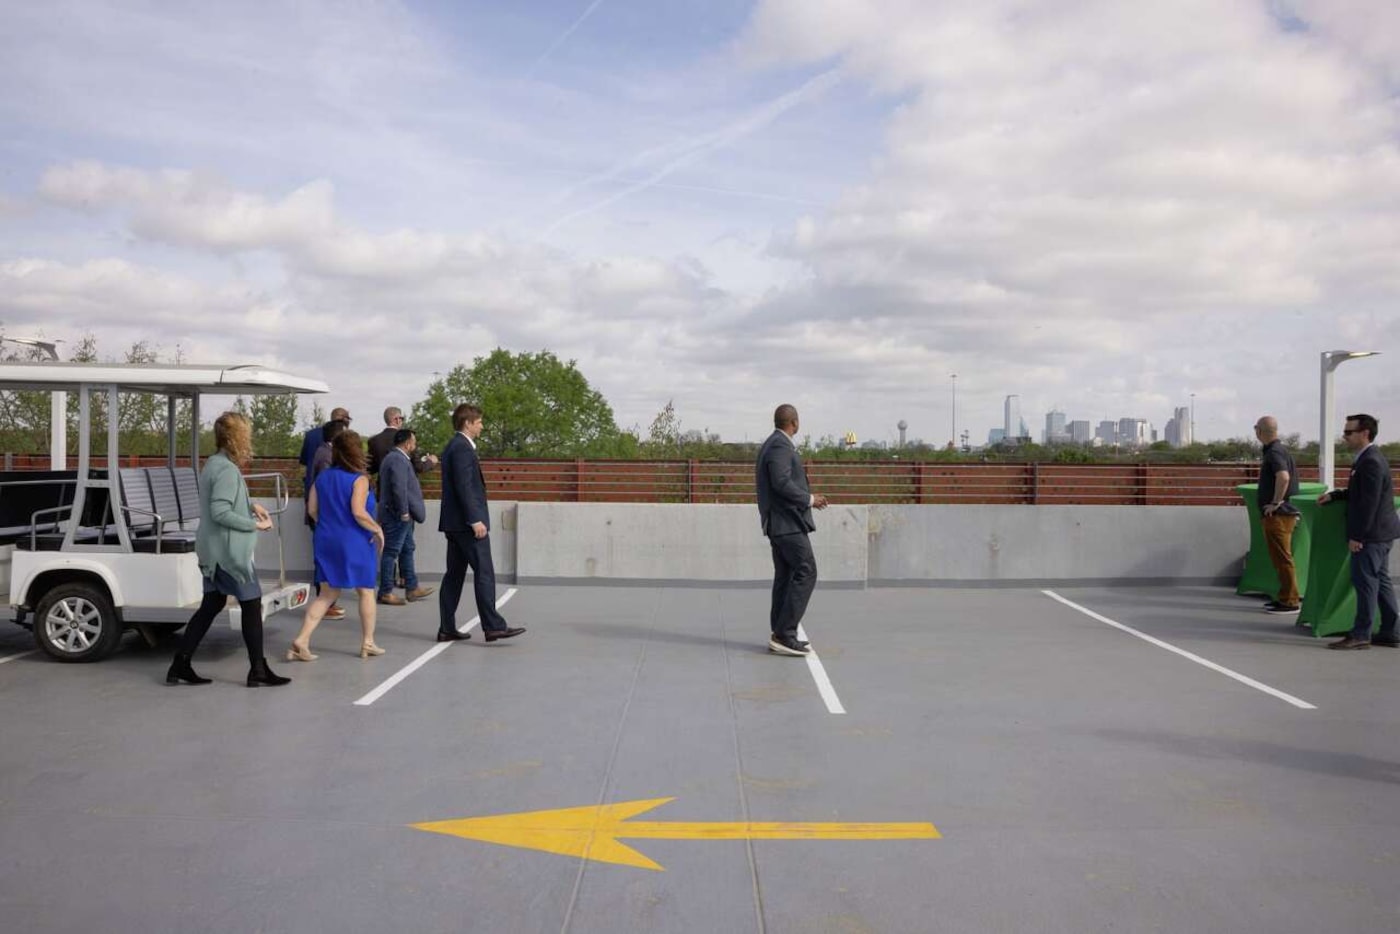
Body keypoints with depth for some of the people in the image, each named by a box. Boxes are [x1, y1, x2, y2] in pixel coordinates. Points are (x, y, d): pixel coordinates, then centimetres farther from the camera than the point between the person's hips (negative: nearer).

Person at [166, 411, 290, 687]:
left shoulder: (214, 464, 11)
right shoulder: (228, 470, -20)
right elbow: (220, 513, -25)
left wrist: (250, 505, 8)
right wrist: (256, 524, -17)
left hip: (213, 550, 10)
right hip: (229, 551, -10)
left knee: (211, 605, 15)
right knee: (252, 604, 0)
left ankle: (180, 665, 16)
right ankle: (258, 670, 7)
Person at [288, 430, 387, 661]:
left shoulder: (323, 477, 5)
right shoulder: (359, 479, -13)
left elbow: (312, 509, 6)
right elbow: (358, 512, -22)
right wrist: (378, 530, -9)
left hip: (327, 542, 6)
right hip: (354, 543, -6)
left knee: (327, 594, 12)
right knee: (366, 592, 11)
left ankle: (301, 641, 0)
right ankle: (367, 643, 19)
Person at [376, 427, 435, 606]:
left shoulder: (396, 457, 16)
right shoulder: (398, 459, -18)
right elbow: (399, 488, -25)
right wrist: (404, 512, -21)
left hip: (401, 516, 11)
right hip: (397, 515, -11)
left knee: (407, 550, 15)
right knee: (391, 553, -4)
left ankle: (412, 588, 22)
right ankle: (386, 592, 2)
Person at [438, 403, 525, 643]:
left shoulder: (452, 447, 18)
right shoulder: (462, 448, -13)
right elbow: (464, 486, -20)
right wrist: (475, 520, -22)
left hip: (454, 522, 10)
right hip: (466, 523, -10)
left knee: (454, 574, 10)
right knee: (484, 573, -7)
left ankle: (447, 628, 12)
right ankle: (493, 626, -7)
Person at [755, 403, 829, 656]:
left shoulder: (771, 445, 17)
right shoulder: (781, 446, -14)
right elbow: (782, 483, -24)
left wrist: (806, 498, 18)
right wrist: (809, 499, -13)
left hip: (779, 522, 11)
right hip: (788, 522, -11)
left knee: (785, 576, 11)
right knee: (806, 572, -11)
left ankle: (780, 636, 13)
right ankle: (784, 634, -12)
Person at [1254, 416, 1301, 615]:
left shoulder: (1274, 452, -17)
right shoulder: (1274, 450, 14)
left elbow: (1283, 477, -34)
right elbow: (1290, 476, 28)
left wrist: (1276, 502, -25)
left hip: (1278, 514, -10)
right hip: (1277, 514, 10)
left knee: (1282, 558, -5)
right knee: (1279, 558, 16)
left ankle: (1290, 602, -1)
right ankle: (1284, 597, 23)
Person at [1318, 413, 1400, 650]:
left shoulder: (1371, 462, -19)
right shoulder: (1367, 458, 14)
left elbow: (1370, 501, -22)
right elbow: (1358, 493, 23)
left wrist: (1357, 535, -21)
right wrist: (1334, 495, 8)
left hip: (1372, 533, -10)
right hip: (1380, 533, 10)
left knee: (1364, 581, -6)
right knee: (1380, 581, 14)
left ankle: (1361, 634, -1)